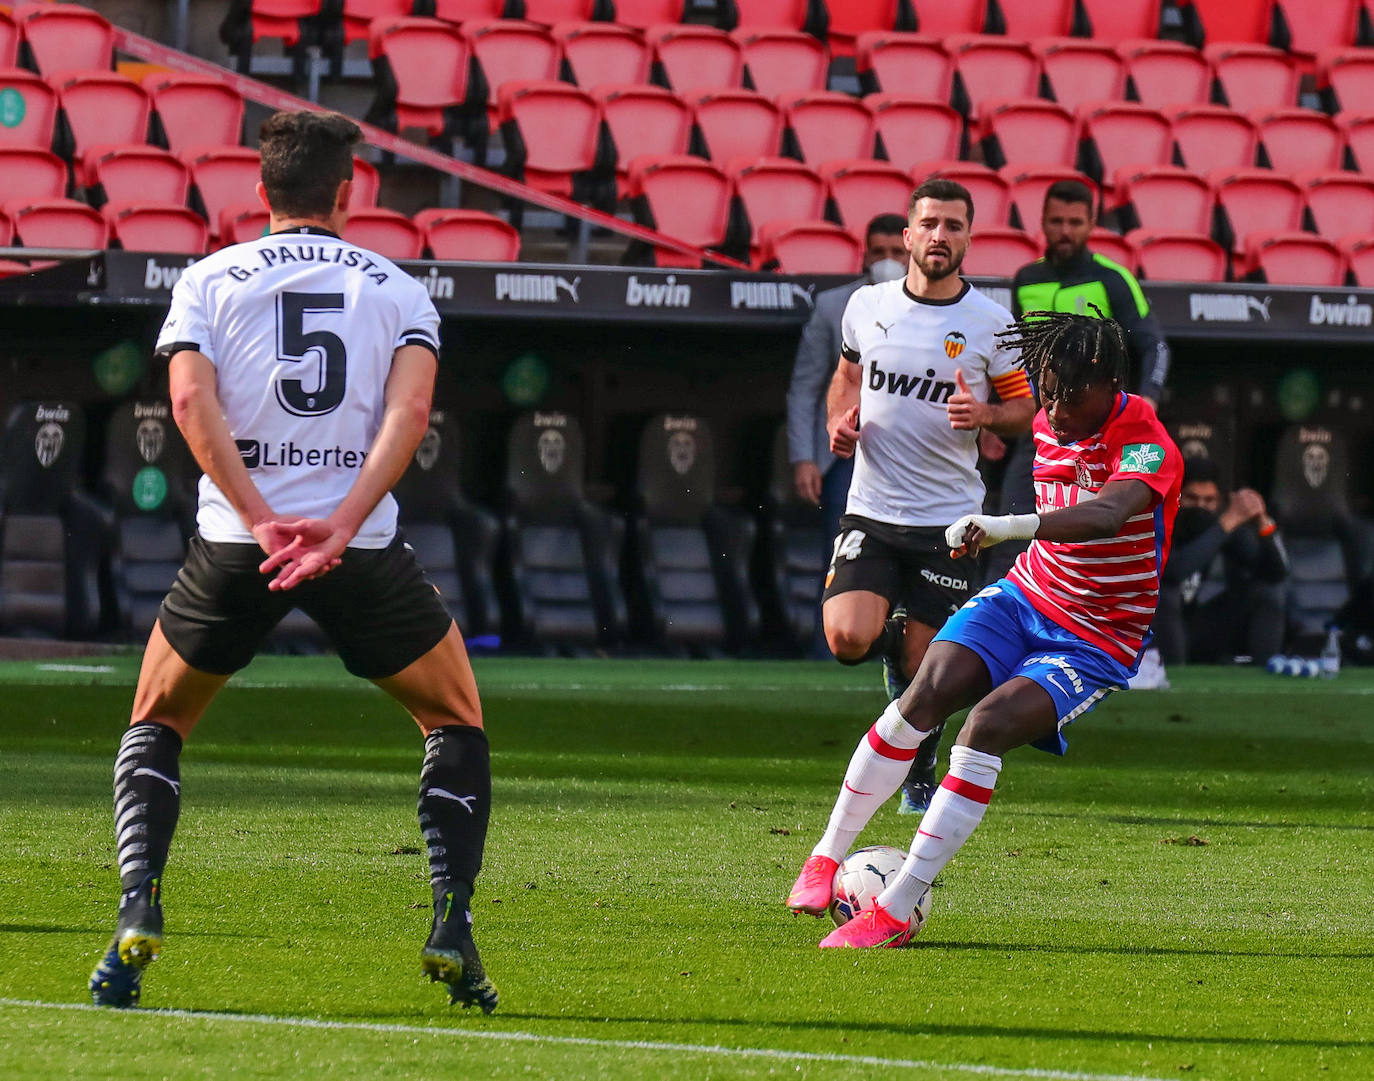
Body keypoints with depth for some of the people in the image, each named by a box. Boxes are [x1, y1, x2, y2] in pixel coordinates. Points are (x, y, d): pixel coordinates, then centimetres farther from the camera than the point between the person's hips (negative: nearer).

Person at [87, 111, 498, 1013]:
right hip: (364, 548, 0)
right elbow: (409, 409, -7)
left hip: (234, 537, 0)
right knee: (457, 724, 20)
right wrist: (340, 526, -16)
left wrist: (264, 522, -14)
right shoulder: (398, 288, 11)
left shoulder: (210, 280, 10)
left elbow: (192, 401, -7)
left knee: (155, 727, 21)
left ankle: (139, 904, -2)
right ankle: (451, 921, 2)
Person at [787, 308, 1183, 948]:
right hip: (1024, 597, 6)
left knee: (988, 724, -28)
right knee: (927, 693, -21)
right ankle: (827, 857, -9)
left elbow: (1106, 515, -44)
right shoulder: (1050, 425, 1)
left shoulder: (1145, 445, -23)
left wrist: (1011, 526, -56)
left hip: (1097, 643, -6)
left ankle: (896, 912, -26)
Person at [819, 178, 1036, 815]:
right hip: (871, 510, 1)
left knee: (925, 669, 1)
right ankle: (891, 636, 19)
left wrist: (985, 415, -17)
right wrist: (839, 422, 0)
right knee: (848, 639, -18)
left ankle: (920, 780, 26)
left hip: (948, 520, -1)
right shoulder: (867, 306, 2)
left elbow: (1025, 409, 5)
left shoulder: (991, 324, -3)